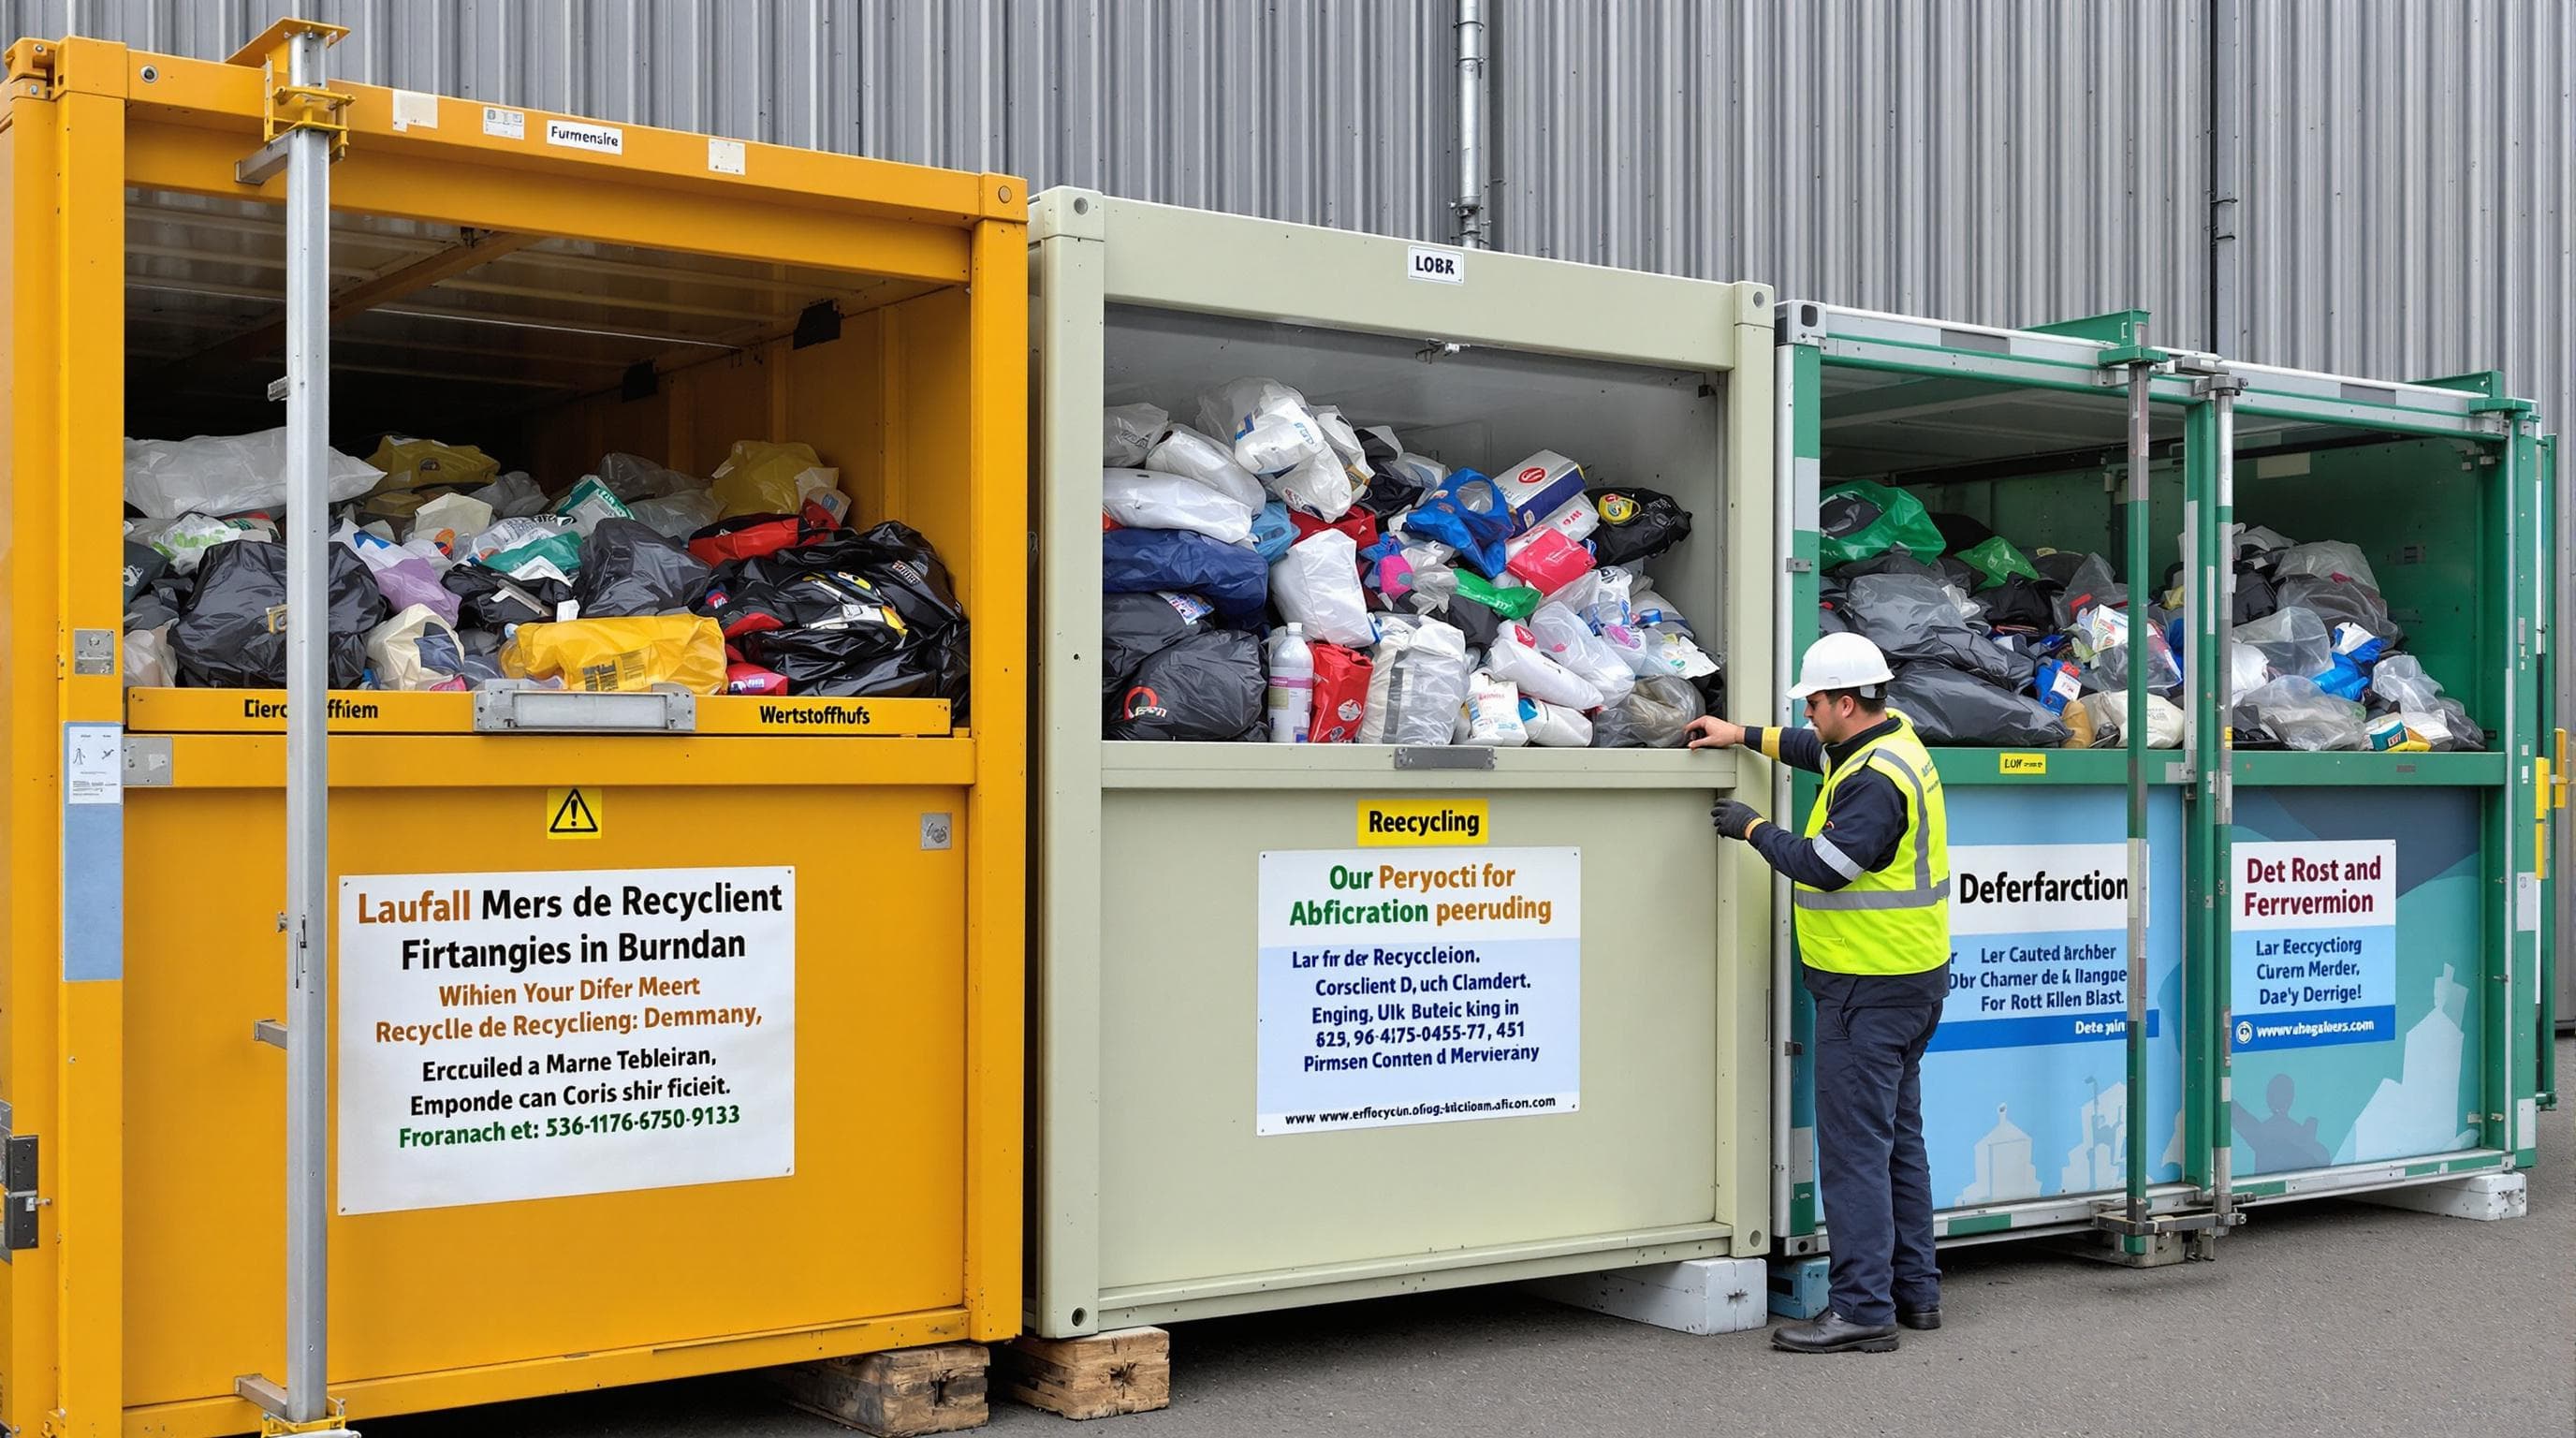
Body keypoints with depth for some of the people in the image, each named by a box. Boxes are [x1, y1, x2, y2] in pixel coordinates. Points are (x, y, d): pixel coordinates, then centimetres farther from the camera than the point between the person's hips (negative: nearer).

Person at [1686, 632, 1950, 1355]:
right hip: (1912, 977, 11)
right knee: (1899, 1135, 16)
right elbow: (1820, 751, 30)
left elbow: (1822, 865, -22)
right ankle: (1915, 1290, 24)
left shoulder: (1876, 780, -21)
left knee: (1855, 1145, -8)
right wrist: (1746, 736, 26)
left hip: (1869, 989, -11)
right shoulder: (1895, 737, 11)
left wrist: (1752, 827, -8)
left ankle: (1864, 1309, -7)